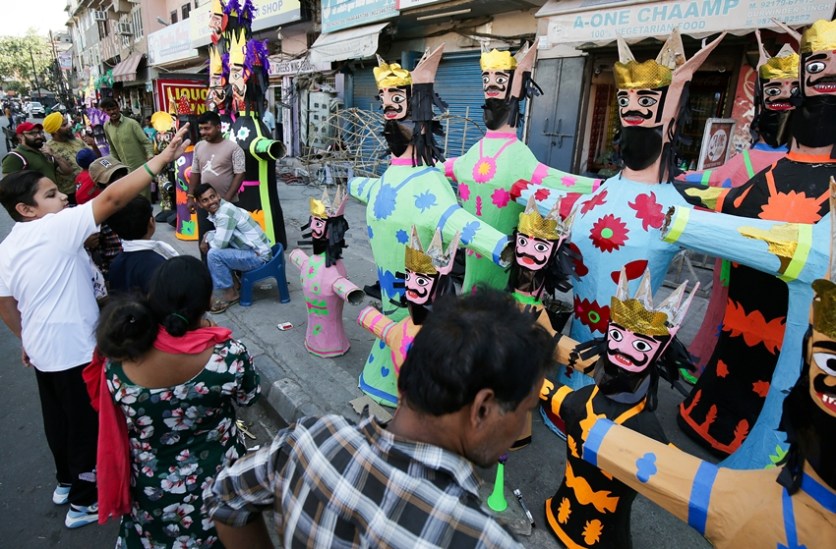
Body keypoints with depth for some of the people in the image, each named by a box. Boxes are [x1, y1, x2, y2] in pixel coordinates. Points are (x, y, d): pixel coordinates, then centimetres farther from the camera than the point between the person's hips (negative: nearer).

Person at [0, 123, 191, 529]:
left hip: (42, 349, 9)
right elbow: (113, 197, -31)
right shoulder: (56, 228, -21)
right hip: (74, 348, -9)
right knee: (88, 424, 7)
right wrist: (163, 157, -33)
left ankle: (66, 481, 44)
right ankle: (83, 502, 22)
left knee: (59, 419, 25)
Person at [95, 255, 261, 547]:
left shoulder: (118, 364, -24)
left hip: (152, 493, 2)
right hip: (218, 487, -1)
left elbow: (121, 424, -3)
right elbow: (248, 398, -9)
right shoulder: (229, 355, -30)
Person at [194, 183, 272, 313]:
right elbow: (220, 238, 20)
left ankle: (229, 293, -4)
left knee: (214, 254, -20)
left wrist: (208, 237, -3)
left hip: (259, 256, -10)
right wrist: (206, 240, 1)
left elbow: (219, 244, -23)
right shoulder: (216, 211, 8)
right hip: (250, 250, 10)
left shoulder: (225, 212, -21)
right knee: (211, 245, 17)